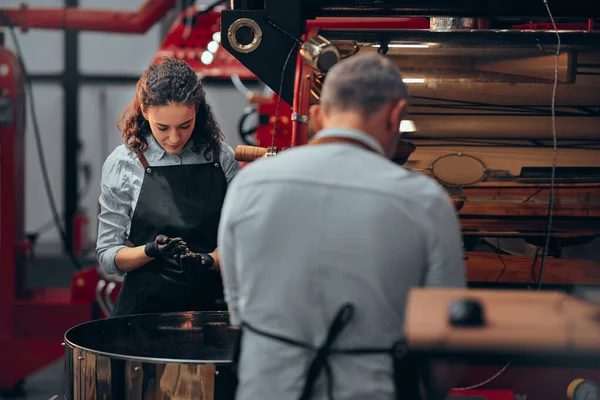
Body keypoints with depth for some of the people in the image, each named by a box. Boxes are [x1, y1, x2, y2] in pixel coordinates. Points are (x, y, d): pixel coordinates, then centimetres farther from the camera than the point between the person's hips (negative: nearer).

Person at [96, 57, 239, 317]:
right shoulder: (123, 164, -1)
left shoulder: (221, 158, 3)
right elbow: (108, 256, 2)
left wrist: (209, 260, -12)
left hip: (209, 303, 1)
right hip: (143, 307, -1)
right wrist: (151, 251, -15)